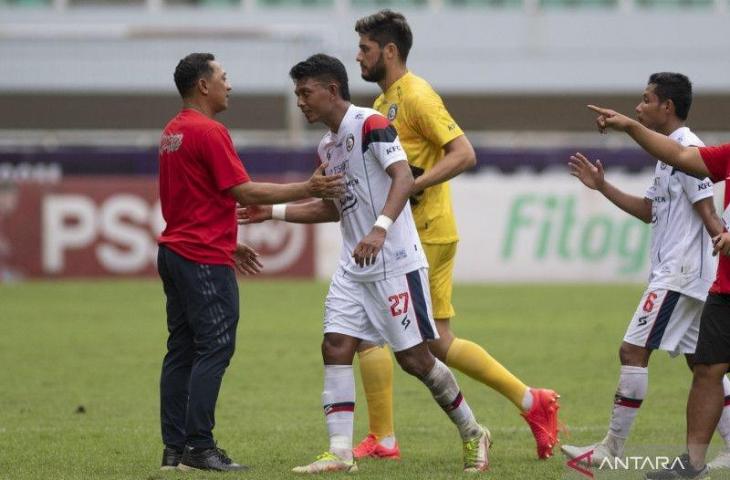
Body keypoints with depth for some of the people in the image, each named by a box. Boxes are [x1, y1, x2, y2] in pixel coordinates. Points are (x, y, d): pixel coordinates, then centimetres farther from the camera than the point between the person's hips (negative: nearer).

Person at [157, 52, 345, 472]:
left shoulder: (174, 132, 16)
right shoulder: (209, 132, -14)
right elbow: (243, 192, -17)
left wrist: (227, 245, 28)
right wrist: (308, 189, -15)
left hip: (176, 252, 10)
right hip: (205, 260, -10)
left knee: (182, 351, 9)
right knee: (215, 348, -9)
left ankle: (175, 449, 8)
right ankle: (199, 447, -12)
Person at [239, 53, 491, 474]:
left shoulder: (370, 124, -12)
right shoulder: (328, 146, 15)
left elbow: (404, 176, -24)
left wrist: (381, 227, -37)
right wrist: (274, 212, 21)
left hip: (395, 263, -8)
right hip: (354, 268, 8)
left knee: (414, 358, -3)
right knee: (336, 348, -5)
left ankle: (472, 434, 15)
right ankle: (341, 453, -6)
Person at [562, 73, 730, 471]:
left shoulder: (687, 148, -12)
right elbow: (650, 210, 25)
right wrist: (602, 187, 22)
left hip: (679, 273, -11)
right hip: (673, 271, 11)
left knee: (633, 351, -9)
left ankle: (613, 448, -6)